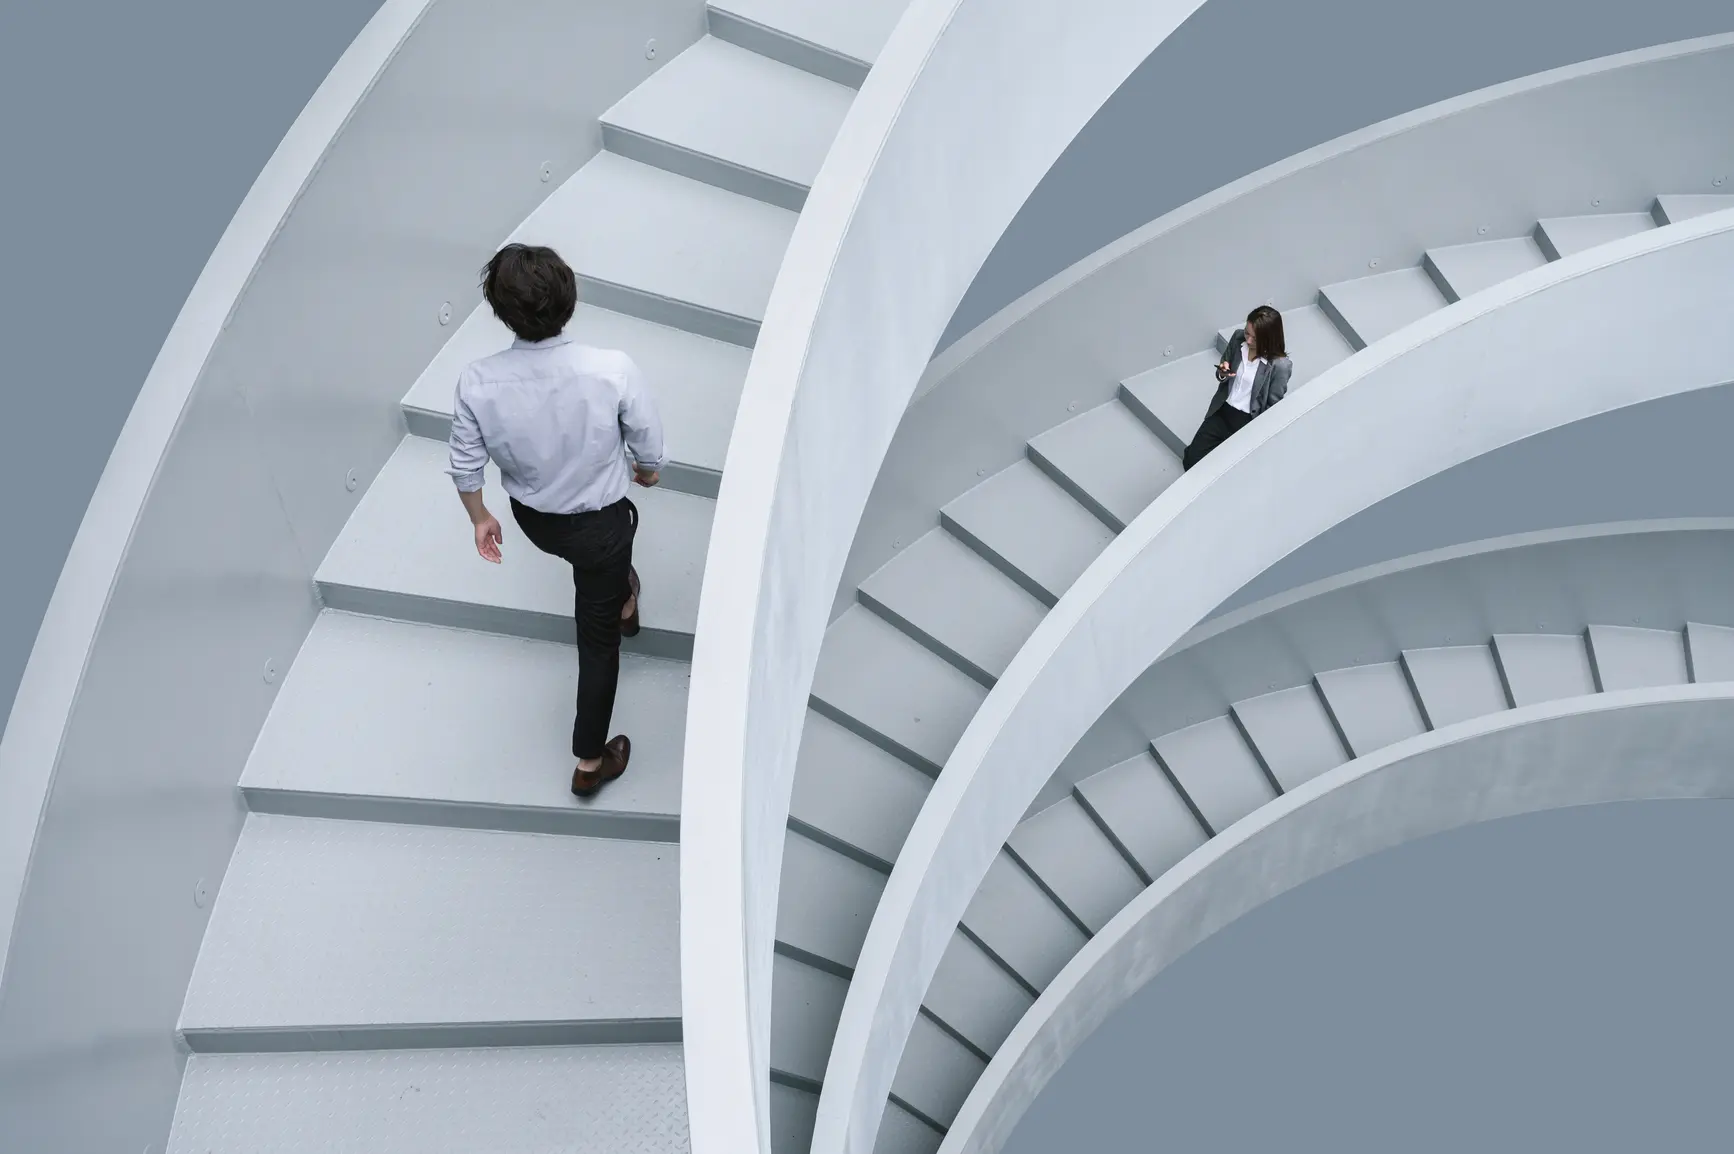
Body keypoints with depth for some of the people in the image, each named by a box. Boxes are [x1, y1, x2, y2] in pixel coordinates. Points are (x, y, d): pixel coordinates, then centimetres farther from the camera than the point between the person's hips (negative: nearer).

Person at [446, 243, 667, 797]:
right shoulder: (613, 370, -32)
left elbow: (465, 466, -11)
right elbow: (648, 446, -15)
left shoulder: (477, 382, -26)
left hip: (534, 521, 2)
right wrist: (647, 471, 10)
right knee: (598, 639, 17)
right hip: (596, 525, -2)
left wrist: (480, 518, 10)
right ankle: (590, 761, 30)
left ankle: (621, 597, 68)